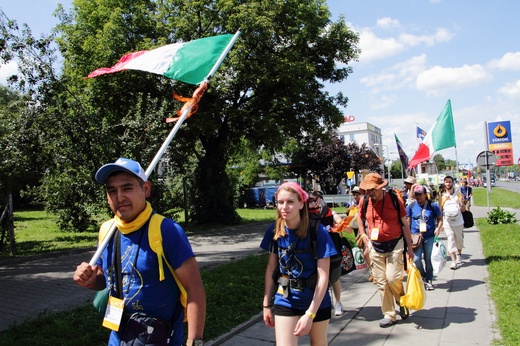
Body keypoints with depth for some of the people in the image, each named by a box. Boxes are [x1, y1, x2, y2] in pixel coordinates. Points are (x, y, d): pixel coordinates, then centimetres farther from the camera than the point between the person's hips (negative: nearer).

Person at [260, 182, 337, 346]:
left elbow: (323, 276, -18)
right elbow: (271, 268, 1)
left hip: (317, 301, -1)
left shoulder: (317, 231, -19)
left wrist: (310, 314, -22)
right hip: (285, 302, 1)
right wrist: (266, 304, 2)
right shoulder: (274, 230, -10)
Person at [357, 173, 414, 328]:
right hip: (375, 247, 4)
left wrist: (409, 247, -2)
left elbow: (405, 224, -3)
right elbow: (360, 217, 17)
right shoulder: (364, 202, -3)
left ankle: (402, 301, 22)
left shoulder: (394, 200, -11)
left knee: (393, 278, -10)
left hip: (395, 245, -3)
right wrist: (363, 234, 4)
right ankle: (389, 315, 20)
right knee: (381, 282, 7)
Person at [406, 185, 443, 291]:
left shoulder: (433, 206, 0)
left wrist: (438, 228, -8)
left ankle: (429, 281, 24)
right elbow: (408, 222, 7)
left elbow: (440, 218, 9)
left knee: (428, 260, 7)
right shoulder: (411, 206, 1)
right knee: (416, 259, -7)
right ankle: (423, 277, 20)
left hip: (429, 237, 0)